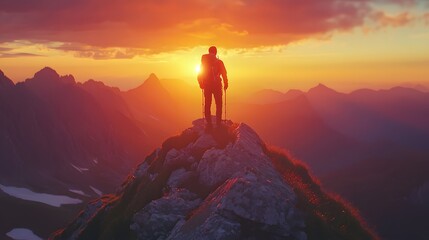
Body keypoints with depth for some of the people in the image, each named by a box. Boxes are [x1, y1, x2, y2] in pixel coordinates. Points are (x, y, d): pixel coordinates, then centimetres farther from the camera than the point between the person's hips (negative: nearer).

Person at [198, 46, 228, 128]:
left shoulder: (204, 62, 3)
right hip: (217, 85, -2)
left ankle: (208, 123, 6)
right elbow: (224, 74, -6)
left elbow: (200, 75, 5)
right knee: (219, 104, 5)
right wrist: (225, 84, 5)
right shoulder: (219, 62, -4)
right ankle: (218, 123, -1)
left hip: (207, 86, 2)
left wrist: (201, 84, 17)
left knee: (207, 104, 9)